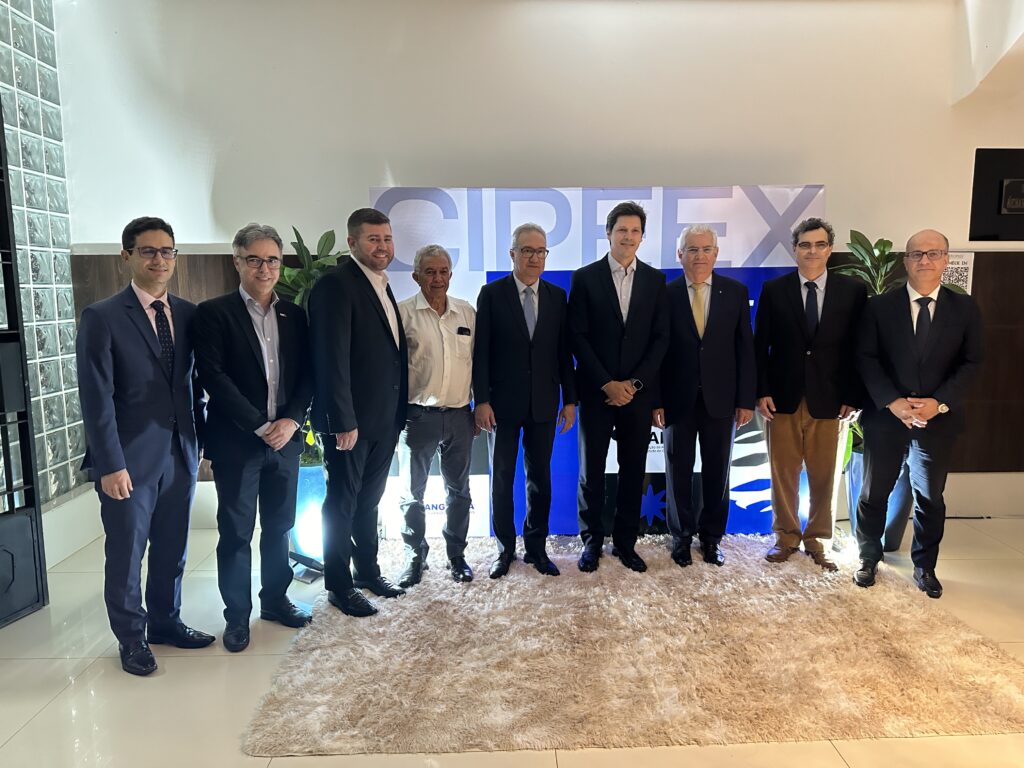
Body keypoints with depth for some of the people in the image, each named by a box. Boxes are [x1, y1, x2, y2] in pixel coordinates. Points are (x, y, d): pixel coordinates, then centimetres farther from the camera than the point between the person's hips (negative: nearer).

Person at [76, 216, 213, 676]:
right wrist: (111, 465, -14)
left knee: (172, 549, 16)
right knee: (126, 554, 10)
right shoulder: (102, 317, -9)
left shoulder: (188, 314, 6)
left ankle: (165, 622, 35)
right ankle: (131, 637, 29)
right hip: (130, 459, -4)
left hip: (180, 454, 5)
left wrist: (200, 440, 8)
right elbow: (96, 399, -12)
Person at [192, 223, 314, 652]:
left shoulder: (293, 315, 8)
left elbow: (307, 375, 5)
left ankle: (275, 599, 31)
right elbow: (213, 378, -12)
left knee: (278, 527, 15)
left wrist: (291, 420, -10)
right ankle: (237, 616, 20)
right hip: (236, 441, -4)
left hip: (286, 438, 4)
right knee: (236, 533, 5)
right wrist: (260, 426, -15)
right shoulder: (214, 313, -5)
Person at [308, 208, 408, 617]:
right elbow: (333, 358, -20)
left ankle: (367, 570, 35)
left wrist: (398, 414, 11)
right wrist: (344, 421, -23)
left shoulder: (382, 286, 13)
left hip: (385, 418, 8)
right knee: (343, 504, 7)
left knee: (369, 500, 20)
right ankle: (340, 585, 21)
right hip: (351, 420, -8)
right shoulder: (336, 284, -14)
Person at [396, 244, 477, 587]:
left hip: (459, 416, 3)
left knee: (459, 490, 13)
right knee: (412, 493, 8)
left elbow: (477, 361, 11)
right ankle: (416, 556, 24)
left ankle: (456, 554, 28)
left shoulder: (467, 312, 6)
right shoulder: (403, 312, -5)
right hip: (417, 415, -3)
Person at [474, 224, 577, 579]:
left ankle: (536, 547, 22)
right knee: (501, 478, 8)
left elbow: (564, 352, 6)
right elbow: (481, 351, -5)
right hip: (503, 403, -2)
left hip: (544, 404, 2)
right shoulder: (492, 294, -2)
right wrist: (482, 400, -11)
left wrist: (570, 399, 3)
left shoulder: (557, 296, 6)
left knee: (540, 478, 9)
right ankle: (505, 549, 22)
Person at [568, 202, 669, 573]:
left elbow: (660, 338, 3)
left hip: (638, 392, 2)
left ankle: (625, 542, 21)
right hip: (596, 391, -2)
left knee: (633, 469, 8)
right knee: (591, 469, 5)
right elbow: (578, 336, -4)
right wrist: (606, 383, -10)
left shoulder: (655, 280, 7)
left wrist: (634, 383, -8)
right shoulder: (585, 277, 0)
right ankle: (592, 541, 19)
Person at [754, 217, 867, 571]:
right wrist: (761, 392, -4)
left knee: (825, 476, 9)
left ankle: (817, 540, 26)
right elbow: (760, 346, 3)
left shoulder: (853, 291, 2)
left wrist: (853, 397, -3)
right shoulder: (774, 290, 2)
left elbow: (857, 348, 3)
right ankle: (786, 537, 25)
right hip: (782, 397, 0)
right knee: (783, 474, 8)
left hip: (829, 400, 0)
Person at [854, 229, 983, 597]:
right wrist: (892, 402, -16)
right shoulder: (879, 306, -1)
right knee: (874, 492, 9)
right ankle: (868, 558, 27)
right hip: (885, 415, -1)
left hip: (939, 419, 1)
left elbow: (970, 363, 0)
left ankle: (925, 566, 29)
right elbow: (866, 359, -5)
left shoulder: (965, 308, 3)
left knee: (930, 497, 11)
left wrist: (939, 402, -13)